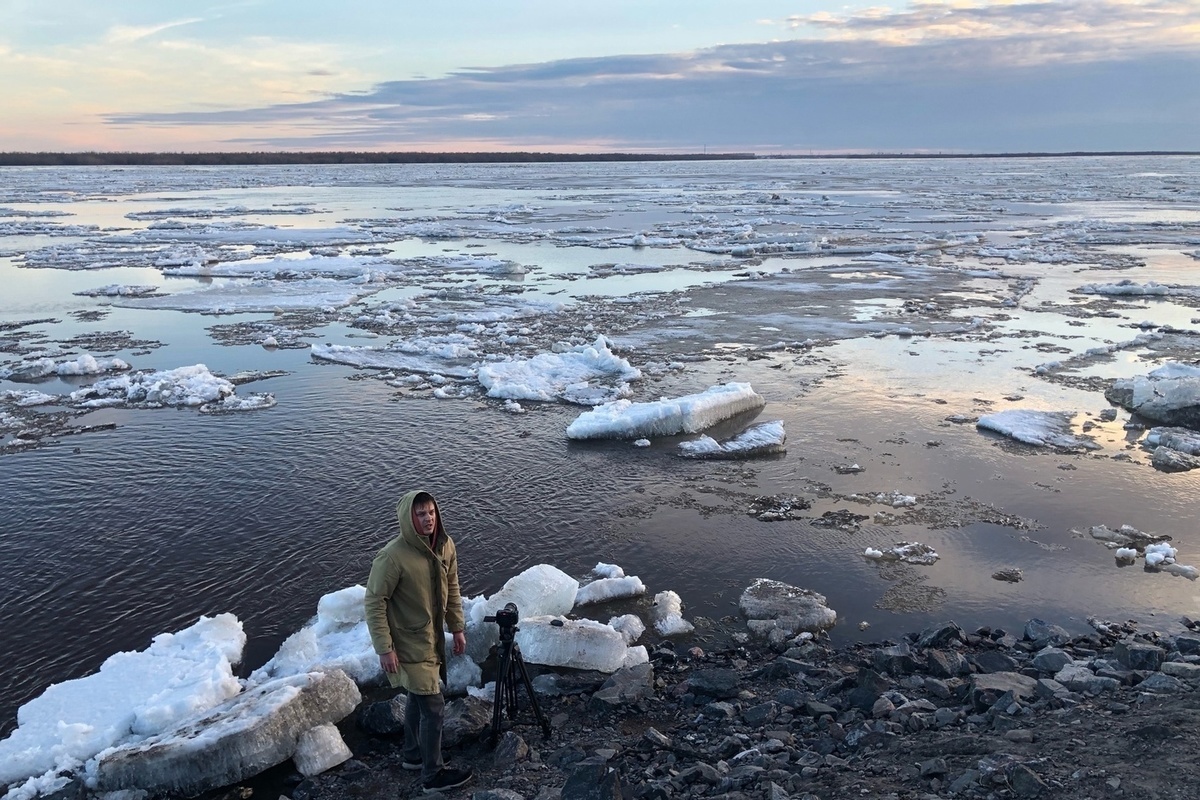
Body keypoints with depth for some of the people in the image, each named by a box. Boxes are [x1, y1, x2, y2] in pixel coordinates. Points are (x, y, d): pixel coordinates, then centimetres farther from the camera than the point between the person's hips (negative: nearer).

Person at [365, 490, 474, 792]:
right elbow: (374, 602, -20)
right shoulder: (392, 556, -26)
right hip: (409, 646, -7)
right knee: (434, 708, -1)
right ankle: (433, 774, 16)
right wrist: (385, 649, -20)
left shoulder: (445, 546, -5)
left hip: (433, 640, 7)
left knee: (417, 699, 24)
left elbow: (452, 589, 9)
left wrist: (457, 628, 11)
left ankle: (414, 755, 43)